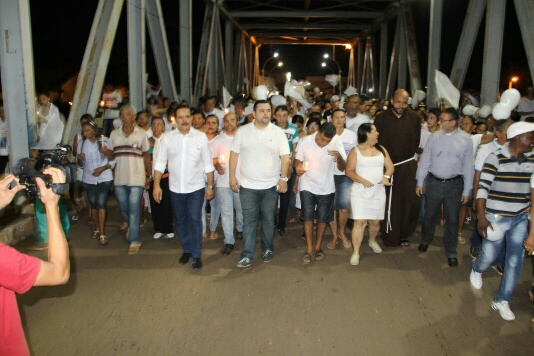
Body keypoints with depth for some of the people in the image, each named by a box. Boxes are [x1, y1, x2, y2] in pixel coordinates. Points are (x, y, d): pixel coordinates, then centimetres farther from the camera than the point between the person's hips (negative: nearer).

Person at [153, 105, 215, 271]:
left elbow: (208, 164, -1)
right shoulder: (168, 138, -1)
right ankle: (187, 250, 33)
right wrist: (156, 185, -4)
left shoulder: (201, 137, -5)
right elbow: (160, 163, 2)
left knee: (194, 220, -4)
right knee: (180, 221, 14)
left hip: (195, 188, -2)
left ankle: (197, 255, 9)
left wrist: (210, 186, -1)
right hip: (175, 188, 3)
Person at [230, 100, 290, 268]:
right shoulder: (242, 131, 0)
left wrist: (284, 178, -10)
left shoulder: (278, 132, -1)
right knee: (249, 221, 4)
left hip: (271, 185, 0)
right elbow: (234, 154, 2)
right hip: (247, 185, 0)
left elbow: (285, 157, -2)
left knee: (268, 220, 12)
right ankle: (247, 255, 11)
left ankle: (267, 249, 29)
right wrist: (232, 176, -2)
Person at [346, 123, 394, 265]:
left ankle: (372, 241, 40)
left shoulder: (381, 149, 10)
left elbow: (390, 166, 7)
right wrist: (363, 180, -21)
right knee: (359, 222, -10)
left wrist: (386, 177, -14)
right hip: (360, 191, -4)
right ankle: (356, 252, -2)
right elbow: (349, 171, -7)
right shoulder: (355, 151, -3)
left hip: (378, 191, 4)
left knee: (375, 221, 10)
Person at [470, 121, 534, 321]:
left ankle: (502, 301, 20)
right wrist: (481, 217, -19)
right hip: (496, 217, -5)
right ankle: (476, 270, 43)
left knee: (515, 261, 5)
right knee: (489, 256, 6)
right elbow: (483, 187, -14)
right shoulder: (496, 158, -12)